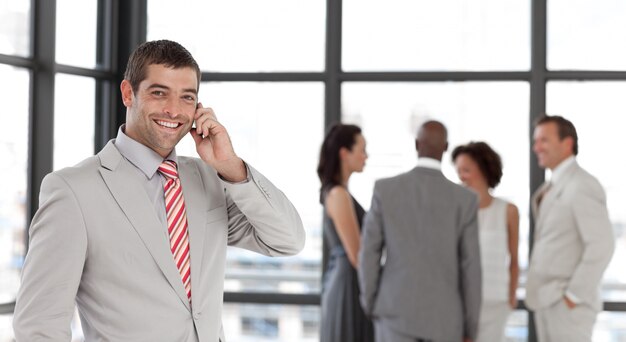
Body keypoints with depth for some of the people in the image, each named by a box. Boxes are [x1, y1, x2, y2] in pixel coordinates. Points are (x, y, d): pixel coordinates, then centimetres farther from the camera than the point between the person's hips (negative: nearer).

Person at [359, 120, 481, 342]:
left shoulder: (385, 189, -5)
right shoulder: (465, 199, -5)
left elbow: (369, 253, -2)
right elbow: (470, 268, -4)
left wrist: (370, 306, 11)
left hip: (396, 311, 0)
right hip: (443, 317, 0)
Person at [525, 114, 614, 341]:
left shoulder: (582, 186, -14)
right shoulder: (554, 187, 16)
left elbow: (602, 245, -20)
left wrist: (574, 295, -19)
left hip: (568, 303, -9)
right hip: (547, 300, 9)